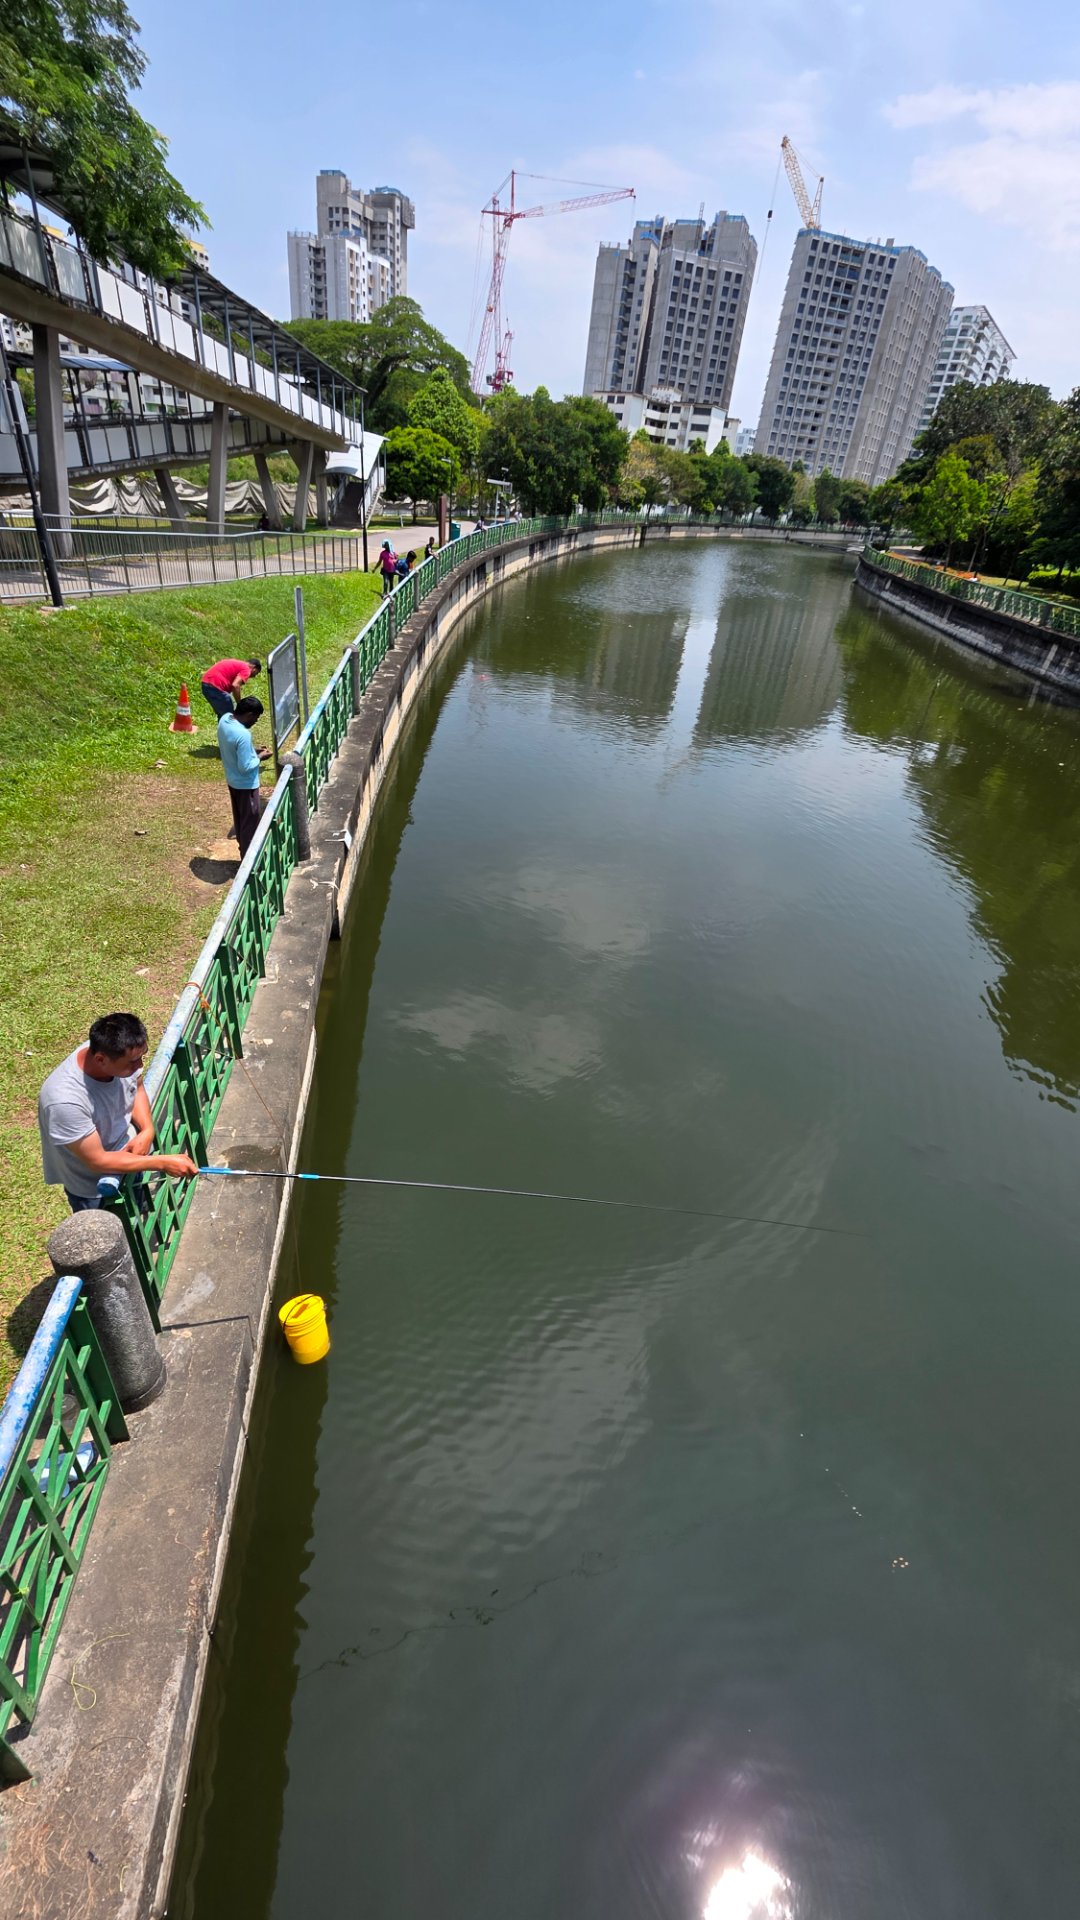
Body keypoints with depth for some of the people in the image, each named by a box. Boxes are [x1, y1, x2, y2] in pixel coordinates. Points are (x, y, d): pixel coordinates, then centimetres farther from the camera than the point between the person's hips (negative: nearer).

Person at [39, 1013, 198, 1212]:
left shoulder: (124, 1056, -23)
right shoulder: (65, 1102, -39)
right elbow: (97, 1161, -30)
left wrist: (147, 1130, -16)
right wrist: (163, 1163, -30)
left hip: (130, 1151, 6)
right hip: (94, 1187, -5)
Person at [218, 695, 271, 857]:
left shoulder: (224, 719, -5)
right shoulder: (243, 735, -32)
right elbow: (245, 767, -27)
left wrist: (253, 749, 5)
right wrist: (260, 757, -12)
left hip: (232, 780, 9)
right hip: (246, 784, -9)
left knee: (240, 819, 24)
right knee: (250, 823, 8)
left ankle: (244, 850, 42)